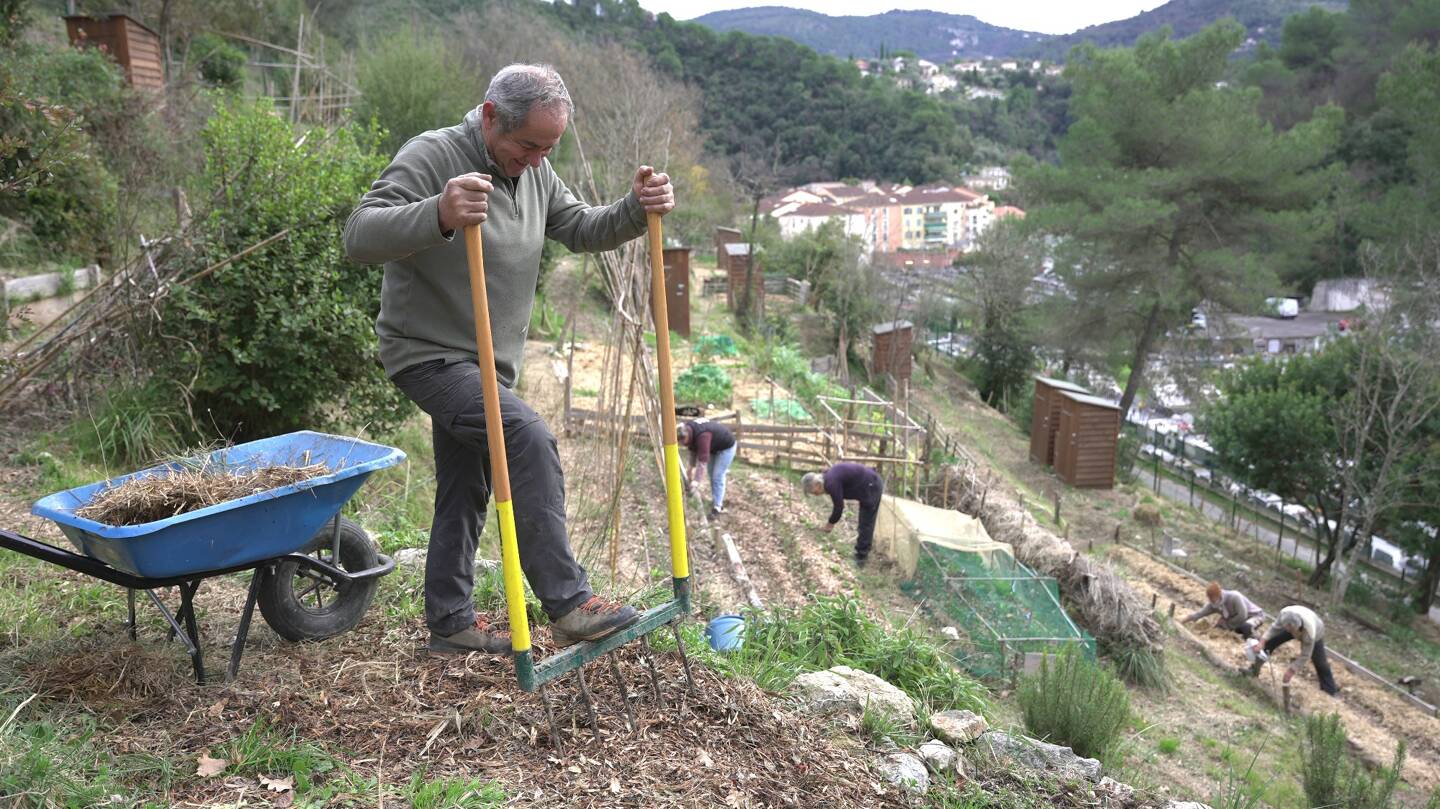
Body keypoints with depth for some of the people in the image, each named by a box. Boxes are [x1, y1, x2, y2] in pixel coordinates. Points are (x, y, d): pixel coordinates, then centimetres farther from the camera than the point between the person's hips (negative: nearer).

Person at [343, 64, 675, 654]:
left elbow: (583, 230, 12)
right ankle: (567, 604, -21)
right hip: (428, 355, -9)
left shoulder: (534, 172, 6)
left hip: (485, 362, 9)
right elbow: (359, 235, -30)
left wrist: (637, 211, -8)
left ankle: (450, 621, 27)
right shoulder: (431, 157, -18)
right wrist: (438, 215, -49)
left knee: (465, 493, 14)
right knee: (528, 439, -26)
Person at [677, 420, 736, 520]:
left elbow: (703, 459, -41)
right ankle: (716, 499, 26)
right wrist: (692, 467, 4)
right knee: (711, 473, 14)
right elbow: (693, 450, 3)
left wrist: (696, 480, -42)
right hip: (714, 447, 9)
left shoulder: (702, 436, -40)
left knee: (717, 477, -10)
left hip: (726, 446, -9)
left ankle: (717, 507, -5)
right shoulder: (688, 430, -13)